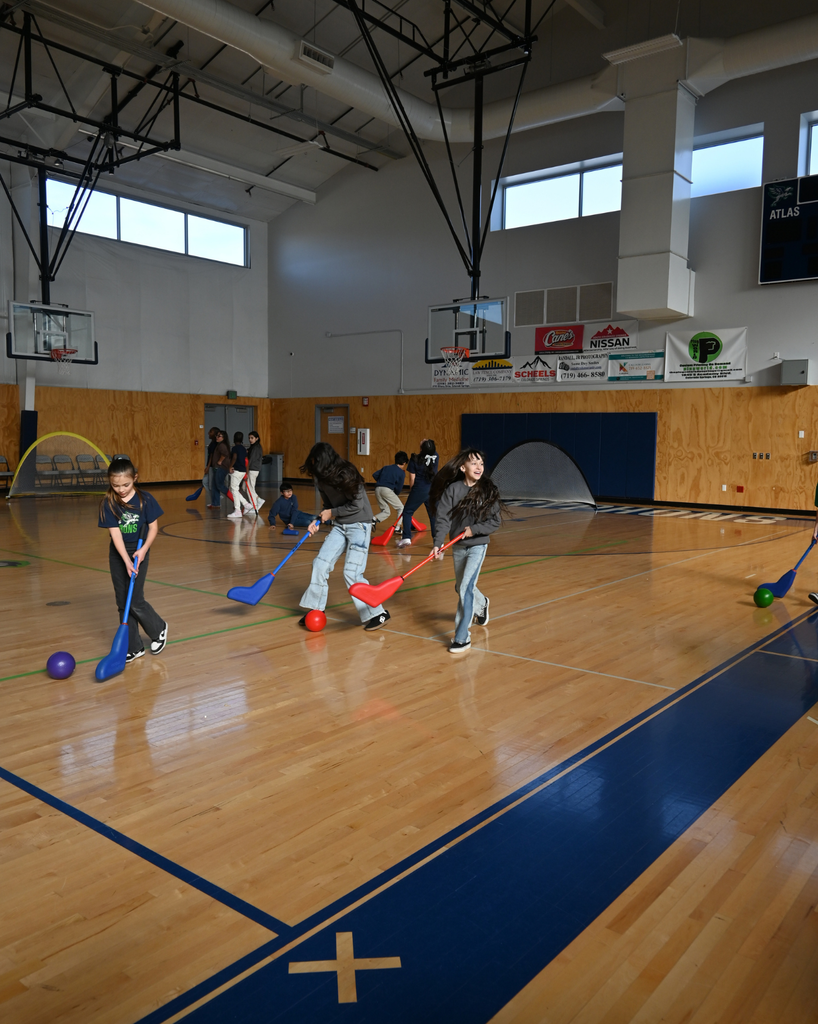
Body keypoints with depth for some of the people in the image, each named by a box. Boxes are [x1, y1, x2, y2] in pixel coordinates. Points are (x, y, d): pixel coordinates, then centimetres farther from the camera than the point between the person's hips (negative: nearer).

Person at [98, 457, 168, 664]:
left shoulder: (145, 499, -10)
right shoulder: (109, 504, -8)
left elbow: (153, 527, -4)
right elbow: (115, 533, -14)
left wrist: (143, 549, -18)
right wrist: (126, 560, -23)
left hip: (139, 553, -2)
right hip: (118, 555, 3)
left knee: (135, 601, -7)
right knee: (123, 603, 6)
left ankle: (159, 628, 21)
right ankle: (133, 648, 17)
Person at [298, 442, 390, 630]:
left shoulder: (346, 475, -22)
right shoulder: (321, 477, 0)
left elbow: (357, 505, -18)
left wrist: (332, 513, -11)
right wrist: (319, 521, -3)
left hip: (359, 525, -7)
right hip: (340, 525, 7)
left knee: (352, 573, -11)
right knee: (320, 563, 0)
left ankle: (378, 614, 1)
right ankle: (315, 610, 14)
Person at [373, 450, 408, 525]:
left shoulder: (386, 467, 21)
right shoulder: (401, 473, 7)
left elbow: (374, 475, 15)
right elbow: (399, 488, 5)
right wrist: (395, 493, 24)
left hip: (377, 489, 6)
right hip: (387, 490, -6)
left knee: (386, 512, 17)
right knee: (401, 508, 12)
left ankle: (374, 519, -9)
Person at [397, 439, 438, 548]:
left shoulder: (415, 460, -9)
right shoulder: (435, 457, 0)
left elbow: (412, 479, -5)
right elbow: (433, 451, 27)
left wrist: (411, 490, 12)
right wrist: (428, 443, 10)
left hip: (418, 490, -3)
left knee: (407, 512, 11)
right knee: (434, 515, 13)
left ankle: (407, 538, 1)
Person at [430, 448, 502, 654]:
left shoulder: (488, 491, -9)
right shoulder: (452, 489, -8)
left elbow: (495, 521, -6)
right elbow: (443, 518, -12)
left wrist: (474, 529, -18)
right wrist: (438, 543, -24)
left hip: (477, 545, -3)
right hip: (458, 546, 3)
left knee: (466, 588, -14)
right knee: (461, 587, 19)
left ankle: (462, 638, -7)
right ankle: (481, 604, 53)